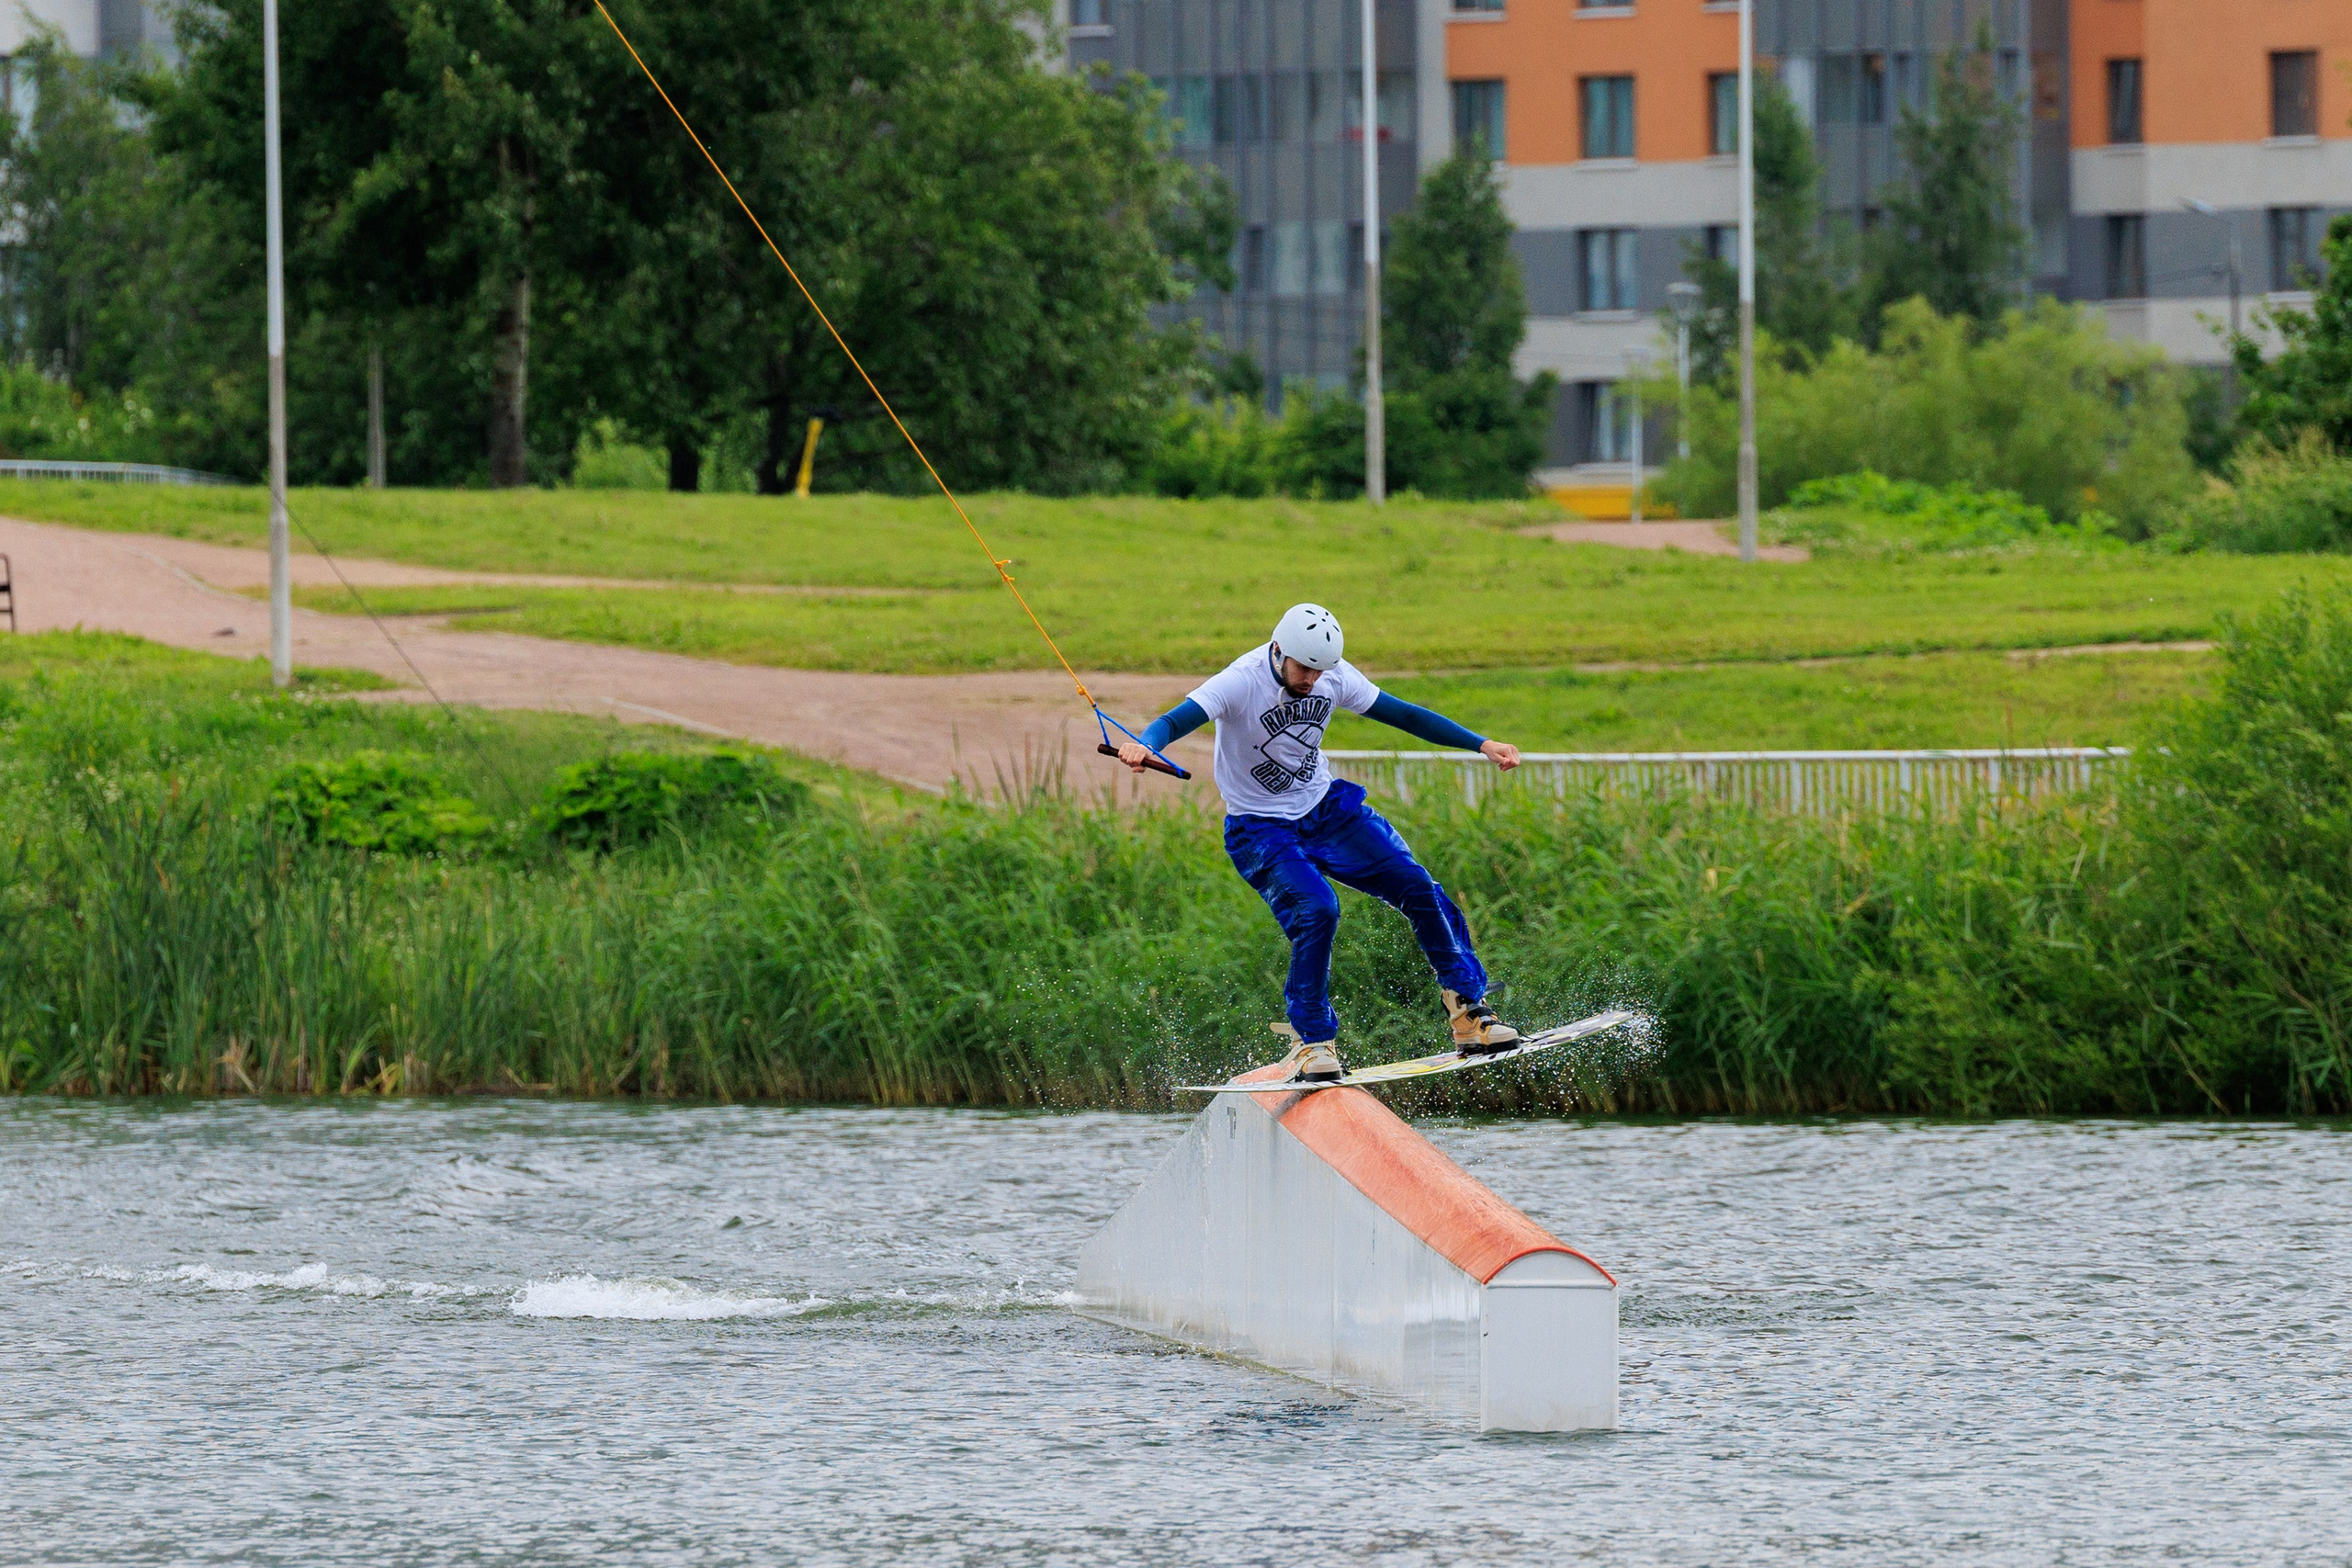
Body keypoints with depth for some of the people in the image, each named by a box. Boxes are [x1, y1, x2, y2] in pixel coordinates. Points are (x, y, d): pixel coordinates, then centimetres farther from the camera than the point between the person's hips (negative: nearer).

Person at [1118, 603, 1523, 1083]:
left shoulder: (1334, 677, -6)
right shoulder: (1242, 682, -23)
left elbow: (1400, 714, 5)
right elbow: (1176, 721, -37)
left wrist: (1481, 744, 4)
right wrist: (1144, 747, -60)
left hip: (1325, 807, 5)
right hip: (1260, 828, -5)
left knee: (1420, 891, -5)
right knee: (1316, 910, -28)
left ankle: (1468, 1013, 10)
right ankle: (1310, 1042, -11)